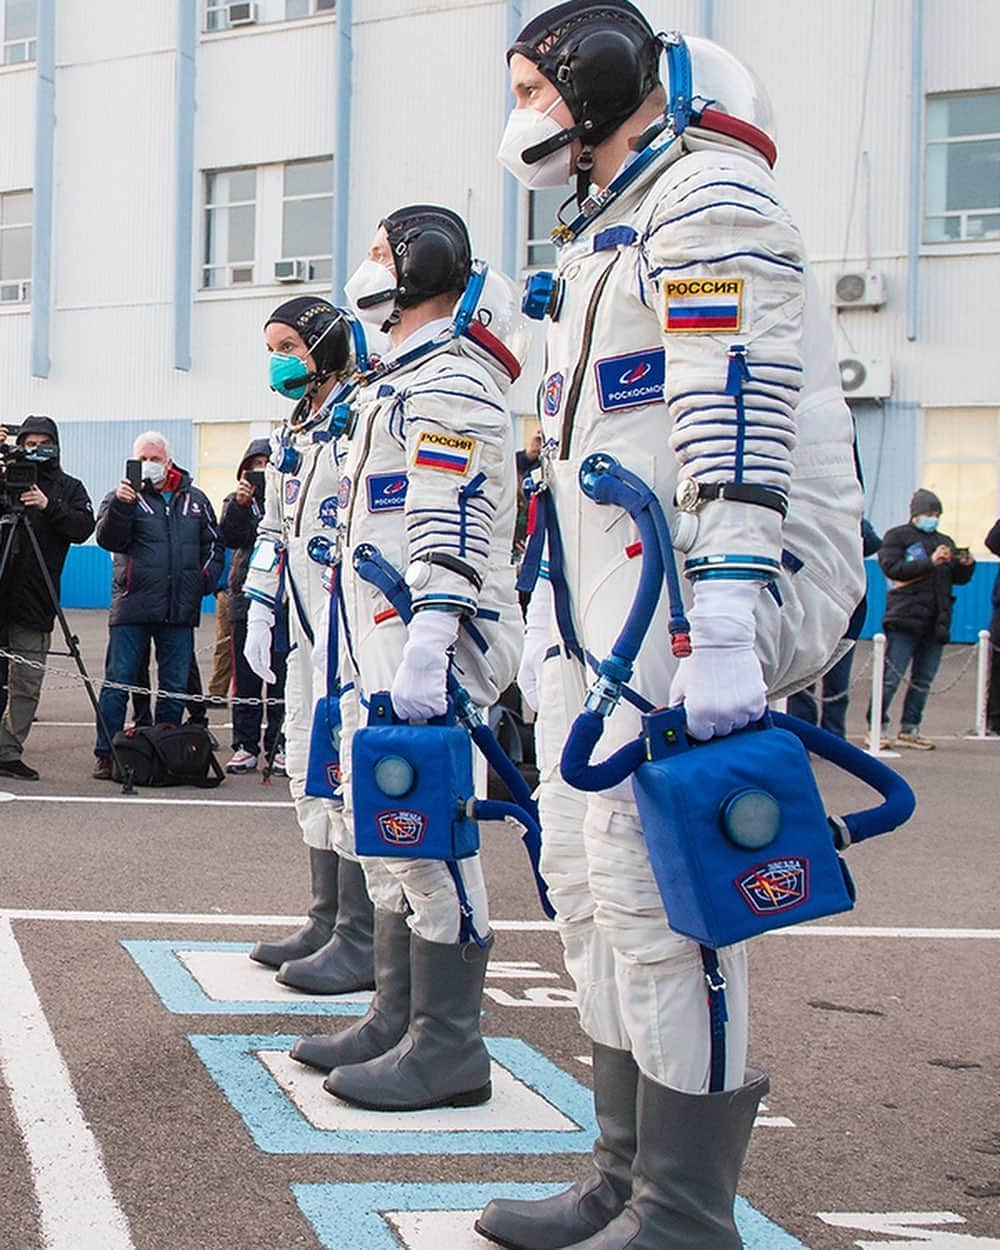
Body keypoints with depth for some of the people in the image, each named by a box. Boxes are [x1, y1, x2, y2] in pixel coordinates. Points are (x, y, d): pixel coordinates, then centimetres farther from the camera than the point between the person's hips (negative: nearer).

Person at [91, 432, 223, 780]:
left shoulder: (195, 499, 13)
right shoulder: (124, 497, 2)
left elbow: (213, 544, 21)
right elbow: (109, 539, -13)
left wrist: (207, 577, 5)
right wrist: (120, 505, -28)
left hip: (180, 610, 3)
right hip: (132, 607, -3)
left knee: (175, 687, 8)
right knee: (118, 682, -2)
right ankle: (106, 753, 4)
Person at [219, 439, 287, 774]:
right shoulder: (237, 501, 12)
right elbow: (229, 536, -5)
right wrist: (239, 504, -20)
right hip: (246, 596, 2)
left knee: (281, 677, -2)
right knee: (245, 678, 4)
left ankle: (279, 747, 5)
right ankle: (245, 746, 11)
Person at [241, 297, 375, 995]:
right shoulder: (291, 433, 19)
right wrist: (261, 615, 20)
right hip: (307, 624, 10)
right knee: (308, 768, 11)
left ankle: (363, 942, -5)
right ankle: (327, 921, 18)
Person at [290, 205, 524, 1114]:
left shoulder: (451, 382, -10)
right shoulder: (401, 385, 24)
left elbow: (454, 529, -21)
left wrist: (426, 648, -30)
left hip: (433, 655, -11)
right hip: (383, 659, 11)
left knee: (430, 836, -9)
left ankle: (448, 1047, -4)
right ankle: (398, 1019, 22)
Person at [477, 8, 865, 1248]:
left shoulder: (706, 198, -7)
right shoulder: (599, 235, 25)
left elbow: (738, 420, -20)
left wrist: (721, 626, -29)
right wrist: (550, 610, 27)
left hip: (695, 596, -10)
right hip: (605, 606, 10)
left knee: (656, 891, -11)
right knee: (586, 877, 10)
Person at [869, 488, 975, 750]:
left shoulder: (944, 541, 20)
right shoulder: (897, 536, 4)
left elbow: (959, 578, 19)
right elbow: (892, 568, -12)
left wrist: (967, 565, -3)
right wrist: (931, 562, -16)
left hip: (936, 621, 6)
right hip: (905, 619, -6)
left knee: (923, 680, 6)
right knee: (891, 676, -7)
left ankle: (909, 729, 13)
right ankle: (878, 727, -3)